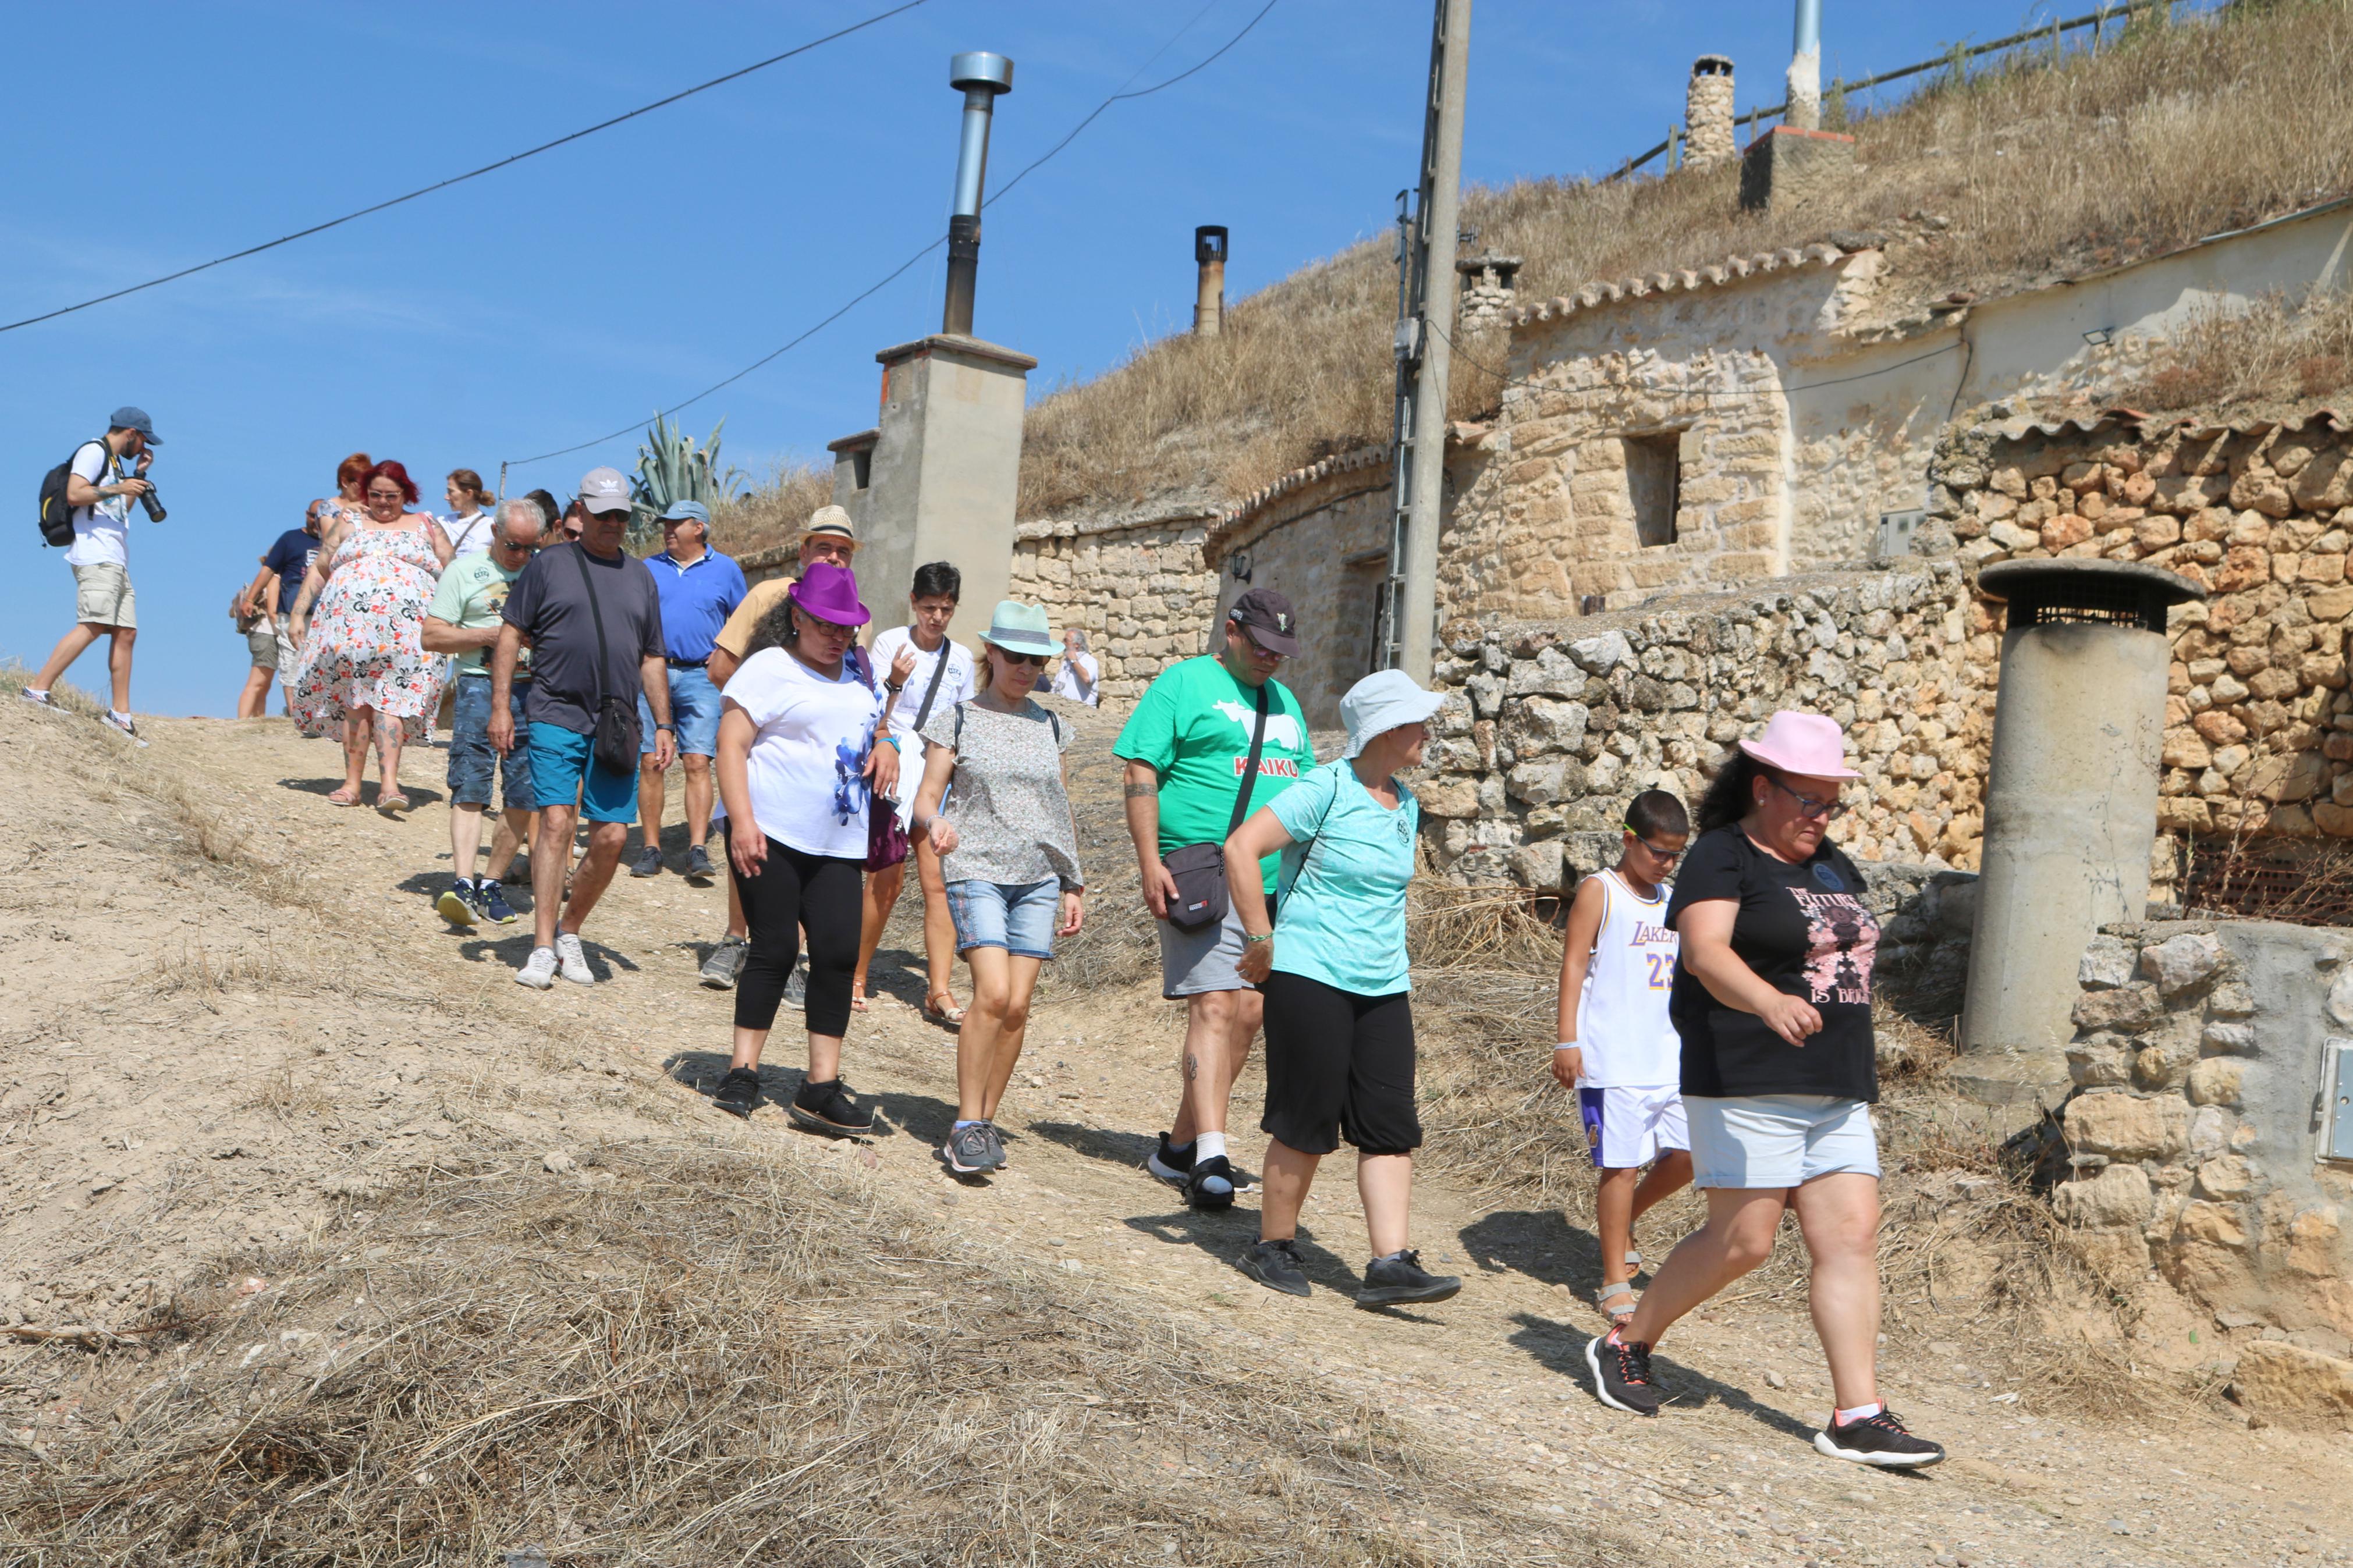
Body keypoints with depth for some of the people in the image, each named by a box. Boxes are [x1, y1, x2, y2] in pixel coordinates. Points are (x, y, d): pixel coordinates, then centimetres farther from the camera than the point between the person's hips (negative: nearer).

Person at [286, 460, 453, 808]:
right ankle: (352, 783, 2)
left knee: (391, 699, -14)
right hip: (350, 623, 2)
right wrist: (298, 614, 8)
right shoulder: (348, 524, 20)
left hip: (405, 631, -2)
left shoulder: (427, 527, 17)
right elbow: (318, 571, 18)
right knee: (354, 701, -2)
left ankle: (388, 783, -22)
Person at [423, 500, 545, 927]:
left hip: (535, 688, 3)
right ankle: (463, 883, -22)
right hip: (481, 684, -2)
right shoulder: (465, 571, 8)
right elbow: (431, 636, 4)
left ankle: (492, 882, 11)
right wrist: (488, 636, -9)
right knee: (470, 787, -13)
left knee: (526, 794, 0)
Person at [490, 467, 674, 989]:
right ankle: (542, 949, -9)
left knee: (611, 837, -2)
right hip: (555, 716, -3)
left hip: (616, 725, 3)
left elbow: (652, 659, 21)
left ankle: (570, 933, 17)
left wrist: (663, 723, 13)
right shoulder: (549, 565, 6)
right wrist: (501, 707, -3)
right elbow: (511, 636, 5)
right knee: (556, 822, -13)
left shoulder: (640, 577, 17)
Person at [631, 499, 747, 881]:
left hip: (700, 677, -2)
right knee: (650, 764, -1)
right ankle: (651, 849, 5)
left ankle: (697, 850, -11)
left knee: (698, 763, -10)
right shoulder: (648, 568, 14)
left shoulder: (725, 570, 10)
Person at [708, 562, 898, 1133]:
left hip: (838, 845, 5)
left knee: (839, 952, -3)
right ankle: (742, 1072, 8)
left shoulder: (859, 675, 17)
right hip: (770, 834, -5)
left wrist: (886, 748, 9)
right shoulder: (770, 669, -2)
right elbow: (731, 745, -8)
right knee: (776, 948, -5)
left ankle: (822, 1086, 1)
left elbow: (872, 726, 34)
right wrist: (742, 822, -19)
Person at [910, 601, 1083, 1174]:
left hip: (1038, 877, 4)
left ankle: (985, 1121, 10)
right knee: (993, 994, -18)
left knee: (1018, 1007, -3)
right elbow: (927, 797, 0)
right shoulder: (958, 719, 4)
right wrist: (934, 823, -23)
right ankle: (966, 1126, -9)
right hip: (977, 870, -4)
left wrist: (1073, 884, 17)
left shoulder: (1050, 727, 14)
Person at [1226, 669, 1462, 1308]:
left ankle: (1390, 1264, 1)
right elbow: (1241, 848, -16)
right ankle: (1274, 1245, 17)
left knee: (1392, 1127, -1)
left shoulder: (1406, 806, 13)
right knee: (1307, 1124, -1)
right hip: (1310, 976, -7)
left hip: (1383, 989, 7)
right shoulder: (1327, 790, -11)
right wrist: (1261, 940, -14)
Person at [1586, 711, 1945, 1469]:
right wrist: (1770, 1002, -43)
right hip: (1747, 1087, -7)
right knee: (1742, 1241, -5)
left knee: (1852, 1239, -1)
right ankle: (1625, 1346, 15)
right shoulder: (1721, 859, -8)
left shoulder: (1835, 866, 17)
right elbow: (1705, 952, -24)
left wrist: (1860, 1069, 23)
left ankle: (1857, 1416, 0)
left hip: (1837, 1093, 8)